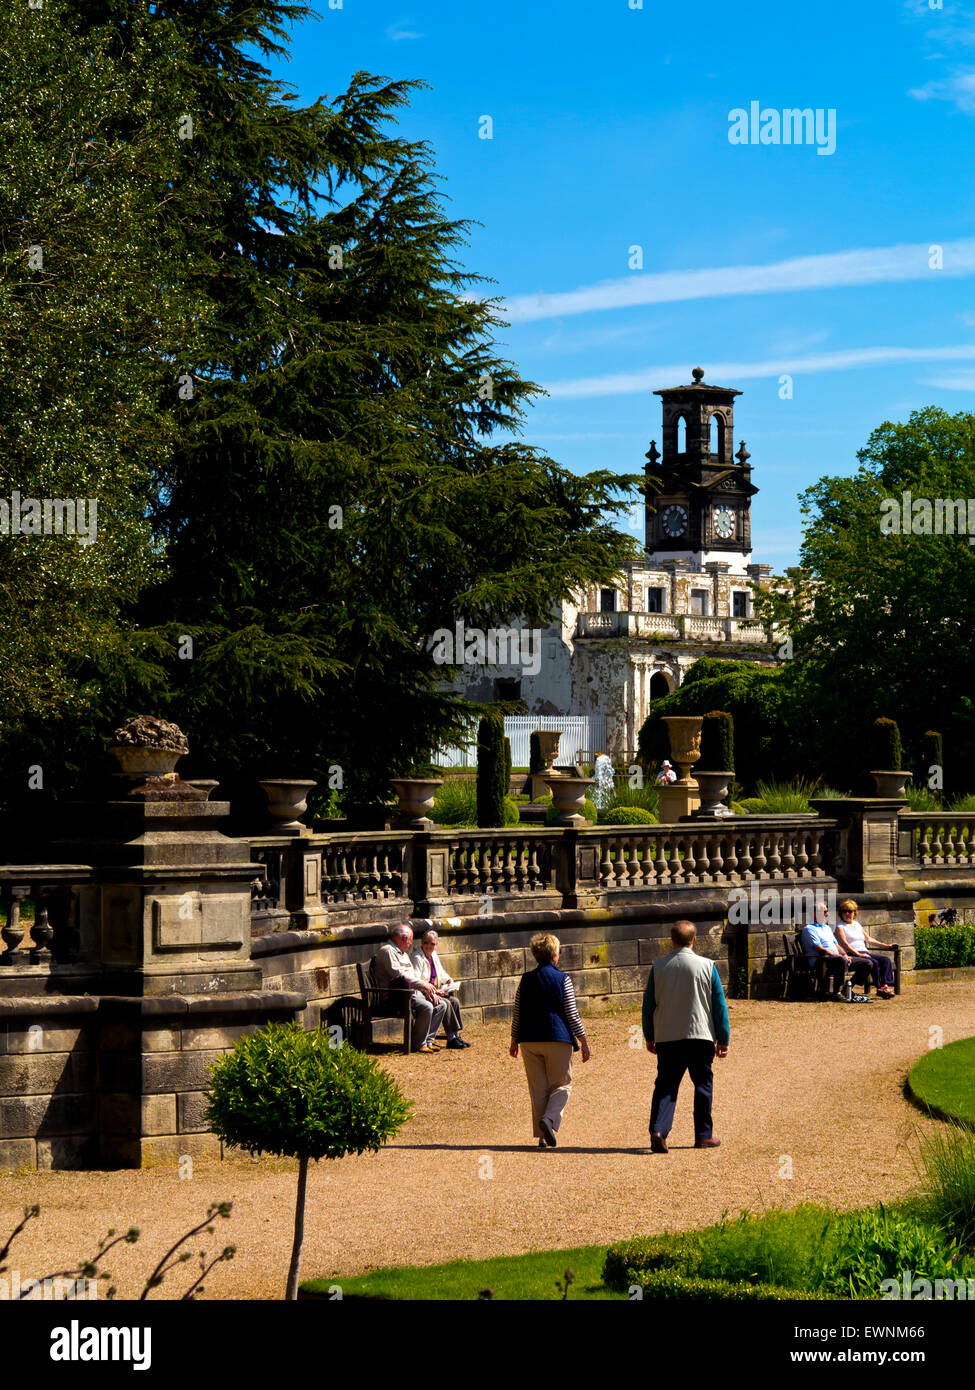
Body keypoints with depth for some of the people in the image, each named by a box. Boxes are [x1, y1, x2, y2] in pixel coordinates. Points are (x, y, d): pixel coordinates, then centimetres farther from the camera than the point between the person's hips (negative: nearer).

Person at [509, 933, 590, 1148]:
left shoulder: (526, 980, 5)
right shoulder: (562, 979, -5)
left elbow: (517, 1013, 9)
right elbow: (572, 1014, -5)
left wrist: (514, 1041, 19)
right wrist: (583, 1042, 1)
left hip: (530, 1041, 3)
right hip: (558, 1039, -3)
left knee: (538, 1088, 9)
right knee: (562, 1085, 9)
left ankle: (542, 1137, 6)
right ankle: (549, 1119, -16)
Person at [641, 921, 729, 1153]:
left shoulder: (658, 967, 0)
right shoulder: (707, 966, -4)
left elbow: (648, 1004, 6)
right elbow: (719, 1005, -1)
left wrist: (649, 1037, 17)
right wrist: (723, 1040, 6)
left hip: (667, 1038, 1)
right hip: (700, 1037, -1)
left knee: (665, 1086, 5)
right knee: (703, 1084, 12)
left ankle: (658, 1130, -13)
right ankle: (703, 1136, 15)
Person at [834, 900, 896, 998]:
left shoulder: (857, 924, 25)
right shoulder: (840, 926, 3)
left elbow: (868, 939, 32)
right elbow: (844, 943, -9)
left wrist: (884, 945, 26)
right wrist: (858, 954, -20)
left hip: (865, 952, 7)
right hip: (852, 955, -7)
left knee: (886, 960, -15)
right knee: (874, 962, -30)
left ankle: (885, 985, -30)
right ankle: (879, 987, -28)